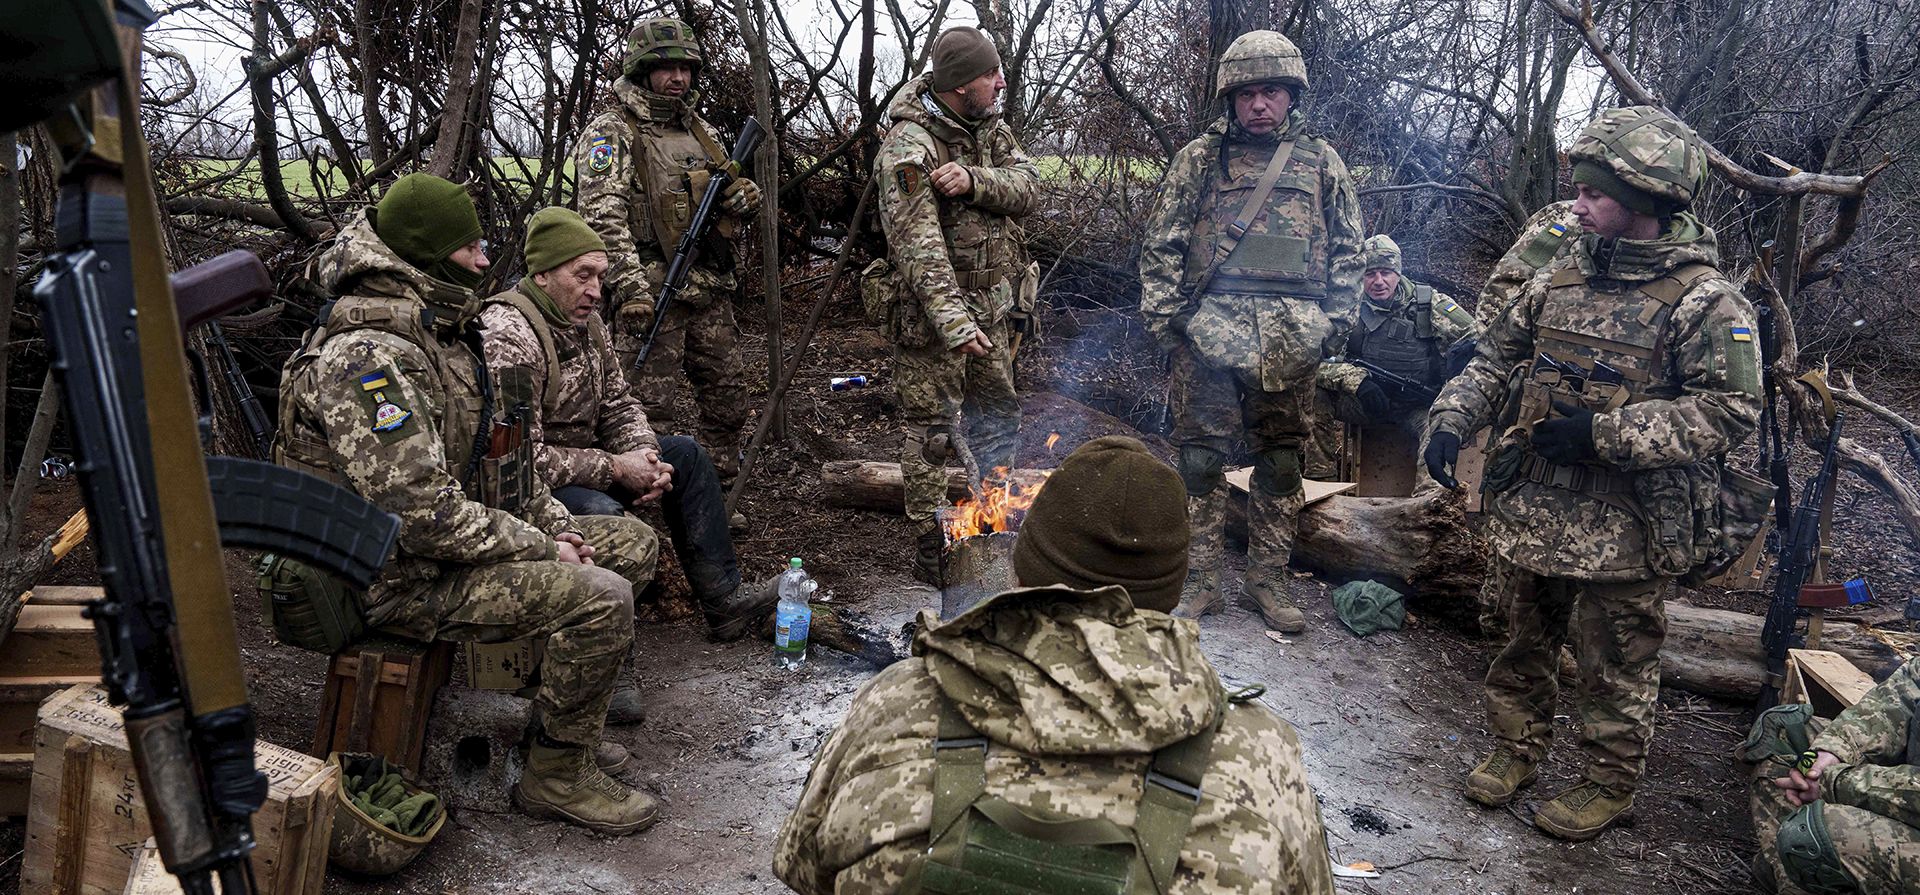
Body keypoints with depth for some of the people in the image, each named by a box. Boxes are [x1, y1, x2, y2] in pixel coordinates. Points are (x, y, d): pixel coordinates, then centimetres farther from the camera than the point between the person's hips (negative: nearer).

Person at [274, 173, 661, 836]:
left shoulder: (439, 328, 10)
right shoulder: (365, 357, -25)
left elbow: (498, 451, 18)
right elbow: (421, 512, -29)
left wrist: (554, 525, 5)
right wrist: (540, 549, -20)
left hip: (468, 534, 10)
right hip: (403, 580, -10)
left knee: (633, 544, 9)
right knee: (600, 598, -25)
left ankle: (563, 718, 20)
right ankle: (556, 776, -4)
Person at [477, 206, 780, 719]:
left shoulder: (585, 320, 3)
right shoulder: (509, 337, -26)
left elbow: (618, 403, 10)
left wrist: (646, 457, -11)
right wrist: (615, 469, -24)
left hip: (582, 457, 10)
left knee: (685, 454, 10)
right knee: (601, 513, -37)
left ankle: (723, 600, 13)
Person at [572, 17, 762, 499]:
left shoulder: (702, 131, 17)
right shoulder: (611, 132, -4)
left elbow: (732, 194, 29)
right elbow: (603, 216, -15)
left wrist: (744, 197, 3)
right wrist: (630, 288, -25)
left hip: (711, 292, 7)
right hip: (653, 293, -7)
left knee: (727, 400, 12)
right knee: (649, 411, -5)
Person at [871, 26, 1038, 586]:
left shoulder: (989, 127, 6)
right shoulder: (910, 145, -20)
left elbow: (1026, 185, -6)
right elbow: (918, 241, -31)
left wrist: (973, 179, -26)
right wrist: (952, 318, -40)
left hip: (992, 306, 8)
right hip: (933, 309, -8)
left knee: (998, 416, 18)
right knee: (932, 431, -1)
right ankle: (930, 554, 9)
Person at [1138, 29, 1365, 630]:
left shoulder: (1320, 162, 12)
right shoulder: (1199, 158, 7)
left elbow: (1347, 248, 14)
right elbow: (1162, 245, 6)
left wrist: (1336, 320, 4)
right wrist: (1162, 316, -3)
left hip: (1290, 339, 2)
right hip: (1211, 330, -1)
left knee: (1282, 463, 7)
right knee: (1201, 458, 0)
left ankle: (1268, 582, 19)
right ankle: (1200, 582, 11)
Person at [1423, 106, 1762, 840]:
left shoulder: (1705, 301, -13)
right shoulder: (1560, 278, 6)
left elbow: (1730, 411, -18)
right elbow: (1496, 357, 13)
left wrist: (1604, 432, -23)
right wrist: (1451, 419, -3)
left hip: (1621, 528, -5)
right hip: (1534, 510, 6)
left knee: (1616, 662, 9)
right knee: (1525, 641, 19)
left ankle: (1610, 781, 27)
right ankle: (1516, 748, 37)